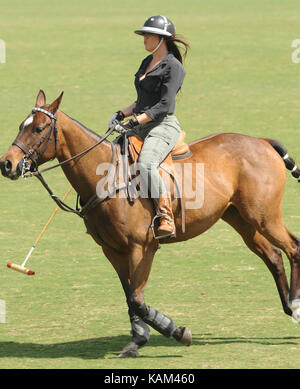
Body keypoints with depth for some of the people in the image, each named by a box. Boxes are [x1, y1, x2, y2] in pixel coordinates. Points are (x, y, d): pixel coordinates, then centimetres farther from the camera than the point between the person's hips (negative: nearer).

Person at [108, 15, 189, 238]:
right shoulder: (147, 62, 19)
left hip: (163, 127, -10)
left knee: (146, 165, -35)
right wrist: (122, 114, 10)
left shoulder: (173, 66, -8)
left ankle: (166, 220, -35)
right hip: (141, 128, 10)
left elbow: (164, 105, -16)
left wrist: (136, 121, -22)